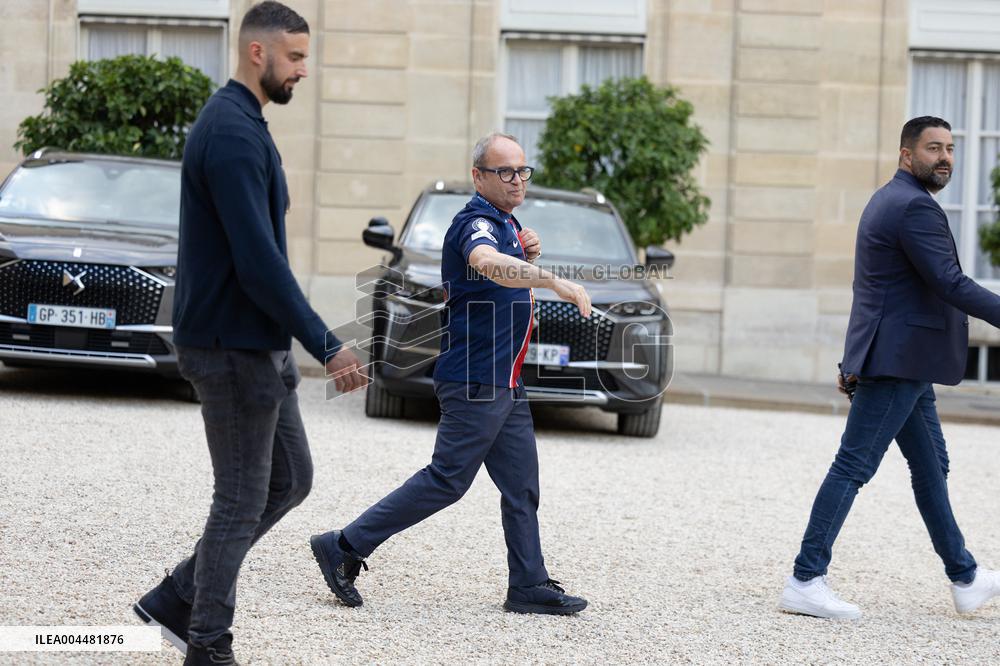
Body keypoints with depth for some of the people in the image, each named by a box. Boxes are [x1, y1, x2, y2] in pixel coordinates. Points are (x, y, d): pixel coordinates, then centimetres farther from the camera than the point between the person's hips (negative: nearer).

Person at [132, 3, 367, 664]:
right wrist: (326, 346, -23)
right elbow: (259, 260, -25)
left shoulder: (240, 125, 14)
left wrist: (302, 340, 23)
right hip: (233, 344, -10)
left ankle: (176, 600, 19)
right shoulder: (233, 132, -19)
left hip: (258, 344, 10)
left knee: (290, 479, 14)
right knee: (244, 501, -1)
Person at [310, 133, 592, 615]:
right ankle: (344, 548, -2)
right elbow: (486, 263, -39)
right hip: (475, 381, -10)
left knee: (521, 487, 9)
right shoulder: (476, 222, -15)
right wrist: (554, 280, -47)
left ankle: (530, 586, 14)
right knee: (447, 480, -8)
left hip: (505, 385, 10)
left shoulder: (506, 223, 17)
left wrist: (526, 257, 8)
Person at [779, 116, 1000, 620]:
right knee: (853, 466, -9)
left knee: (931, 466, 16)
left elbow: (872, 290, 22)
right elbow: (950, 284, -23)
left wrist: (857, 358, 24)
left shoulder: (888, 201, 18)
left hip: (905, 365, 11)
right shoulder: (915, 207, -15)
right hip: (898, 361, -11)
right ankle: (805, 582, -9)